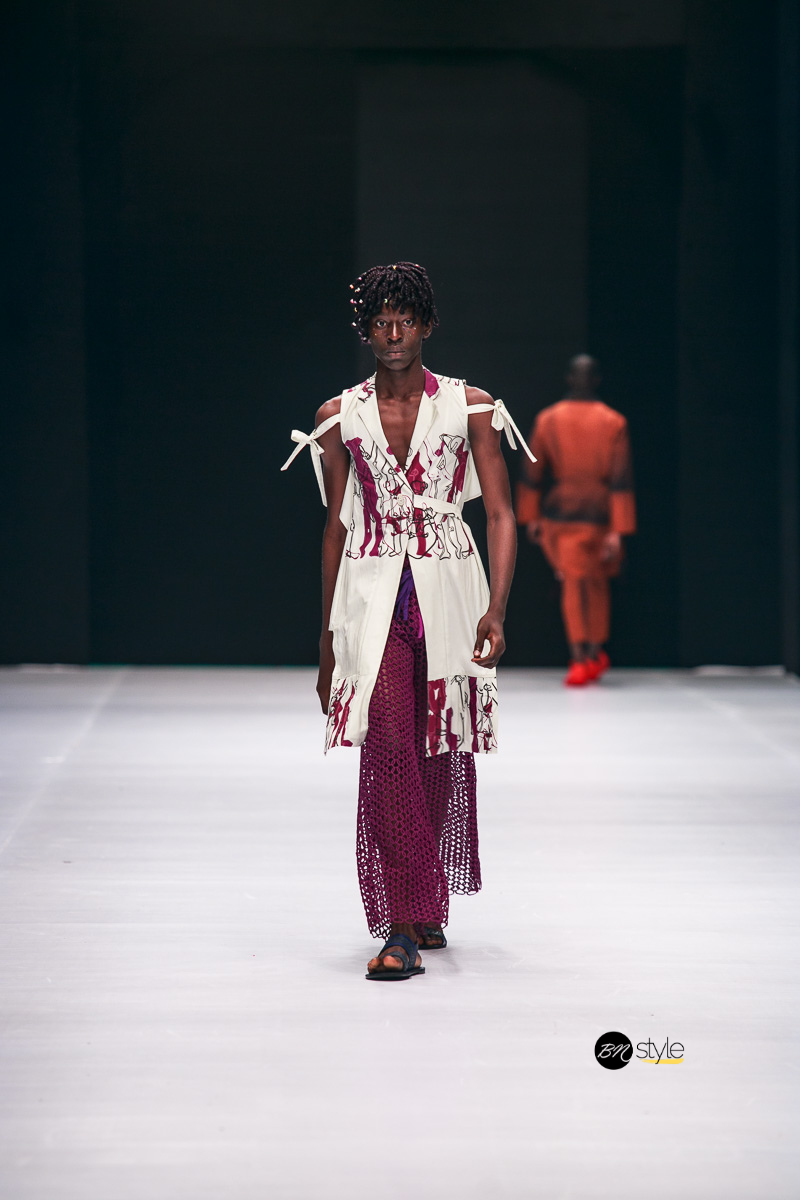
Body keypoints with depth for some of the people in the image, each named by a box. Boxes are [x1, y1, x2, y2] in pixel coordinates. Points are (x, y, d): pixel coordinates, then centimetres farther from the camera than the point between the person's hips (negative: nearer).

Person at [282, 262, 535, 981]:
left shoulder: (470, 407, 3)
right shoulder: (340, 416, 7)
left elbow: (501, 515, -1)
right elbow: (337, 525, 13)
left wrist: (497, 609, -14)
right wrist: (328, 638, 14)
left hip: (449, 586, 0)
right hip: (372, 591, 0)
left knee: (441, 754, 6)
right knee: (388, 742, -17)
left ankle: (427, 908, 27)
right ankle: (404, 925, -19)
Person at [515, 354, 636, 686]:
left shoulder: (547, 419, -3)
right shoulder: (613, 423, -6)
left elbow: (533, 472, 1)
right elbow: (621, 480, -10)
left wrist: (530, 518, 12)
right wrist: (618, 531, -9)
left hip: (559, 512, 0)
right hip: (598, 513, 0)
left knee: (573, 583, 4)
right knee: (597, 580, 20)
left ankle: (580, 657, -10)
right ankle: (597, 652, 26)